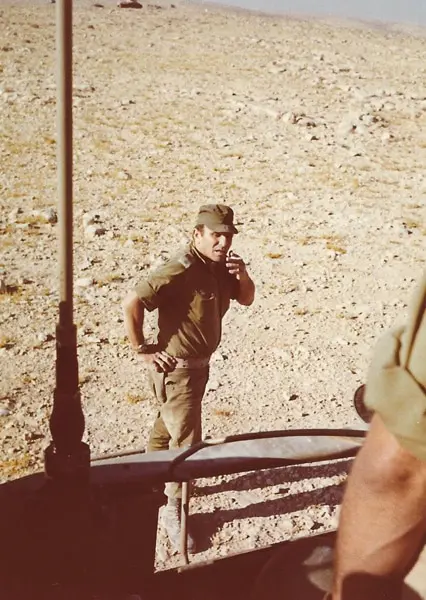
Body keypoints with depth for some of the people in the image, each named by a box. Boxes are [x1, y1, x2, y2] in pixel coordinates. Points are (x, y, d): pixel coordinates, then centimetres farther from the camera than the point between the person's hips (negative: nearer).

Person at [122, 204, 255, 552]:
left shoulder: (220, 266, 0)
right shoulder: (181, 270, -27)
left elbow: (246, 299, 9)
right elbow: (132, 302, -31)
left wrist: (242, 275, -12)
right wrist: (142, 350, -23)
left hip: (200, 364, 9)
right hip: (177, 369, -9)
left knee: (168, 428, 26)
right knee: (186, 441, -2)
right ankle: (173, 512, 16)